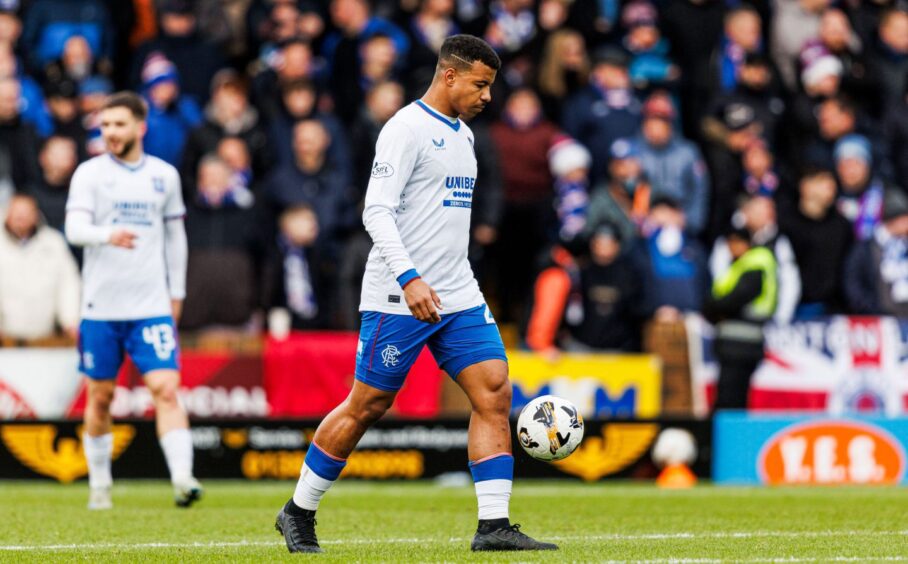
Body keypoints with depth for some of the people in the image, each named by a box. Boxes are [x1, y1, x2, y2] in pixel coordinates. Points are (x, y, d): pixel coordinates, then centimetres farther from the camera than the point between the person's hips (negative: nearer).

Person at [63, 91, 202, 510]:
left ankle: (182, 479, -22)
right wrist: (108, 235, -35)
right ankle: (99, 486, 22)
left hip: (152, 307, 1)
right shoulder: (90, 173, -1)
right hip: (100, 306, -1)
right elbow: (75, 229, -14)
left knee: (166, 390, -13)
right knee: (99, 397, 8)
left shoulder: (165, 175, 7)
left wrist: (177, 293, 17)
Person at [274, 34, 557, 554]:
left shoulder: (462, 136, 16)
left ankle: (494, 525, -6)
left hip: (459, 297, 8)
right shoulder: (407, 129, -11)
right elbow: (377, 212, -18)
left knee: (495, 394, -5)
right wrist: (409, 279, -27)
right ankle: (299, 513, 14)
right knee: (369, 405, -1)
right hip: (399, 297, -8)